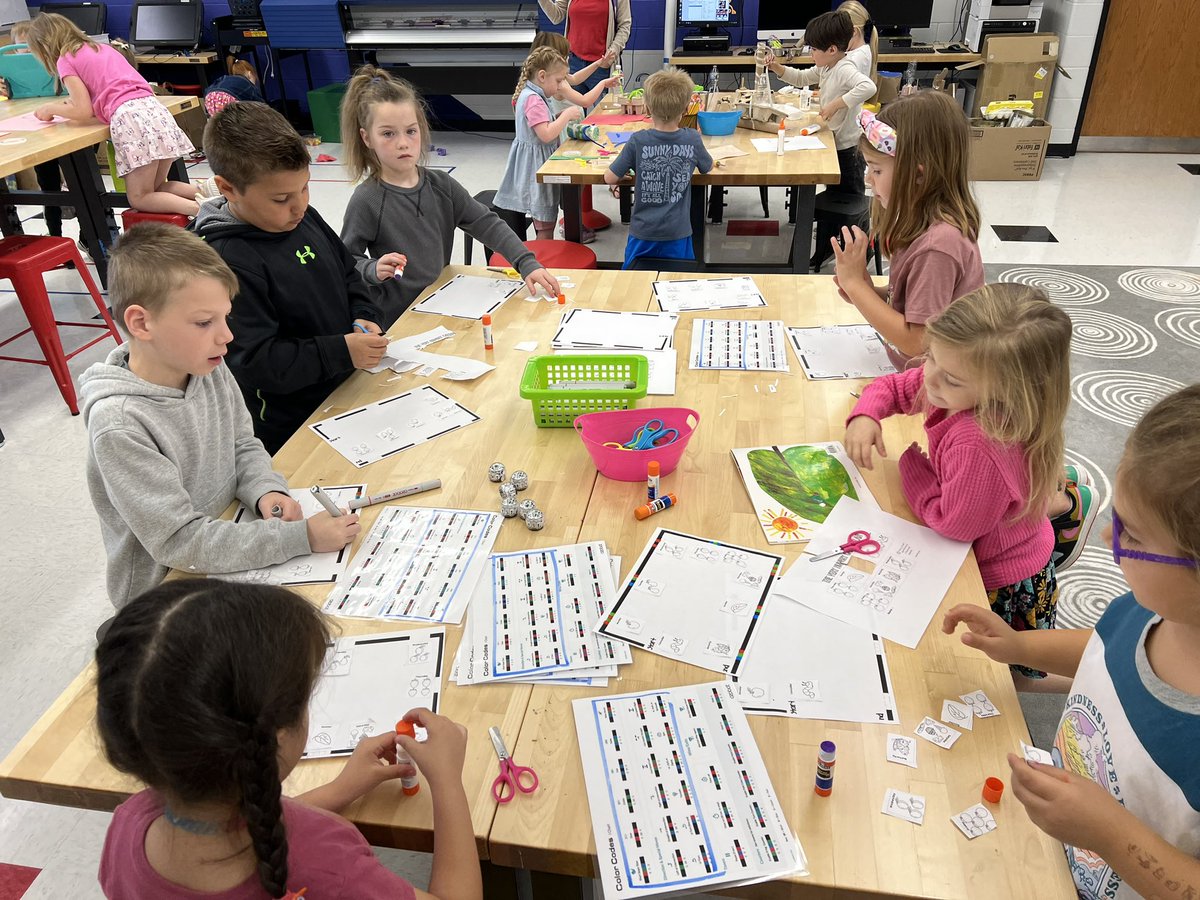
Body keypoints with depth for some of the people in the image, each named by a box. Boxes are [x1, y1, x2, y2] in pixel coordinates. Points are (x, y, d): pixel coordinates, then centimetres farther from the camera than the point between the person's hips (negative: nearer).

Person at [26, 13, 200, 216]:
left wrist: (50, 108, 17)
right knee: (156, 188, 18)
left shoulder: (65, 59, 7)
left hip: (128, 116, -7)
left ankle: (201, 209, -24)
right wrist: (60, 105, 31)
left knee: (139, 198, 0)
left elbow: (83, 111, 1)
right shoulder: (101, 47, 29)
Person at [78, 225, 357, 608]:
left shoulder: (211, 371, -6)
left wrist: (266, 491, -11)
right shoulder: (118, 423, -25)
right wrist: (301, 536, -28)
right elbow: (180, 542, -25)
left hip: (233, 557, 6)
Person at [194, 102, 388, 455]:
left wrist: (364, 318, -2)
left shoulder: (303, 218, 2)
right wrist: (342, 352, -27)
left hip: (345, 391, 8)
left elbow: (348, 273, 17)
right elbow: (255, 362, -25)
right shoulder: (228, 261, -24)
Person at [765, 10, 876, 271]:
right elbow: (801, 78, 22)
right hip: (833, 147, 10)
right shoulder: (825, 68, 6)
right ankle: (823, 253, 33)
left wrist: (837, 103, -39)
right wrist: (777, 68, 8)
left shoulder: (845, 70, -24)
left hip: (847, 151, -10)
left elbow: (868, 87, -42)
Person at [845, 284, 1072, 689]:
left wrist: (913, 467, -17)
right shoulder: (959, 388, -15)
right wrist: (865, 415, -20)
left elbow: (955, 524, -29)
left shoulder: (982, 445, -41)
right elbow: (890, 387, 1)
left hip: (1004, 591, -8)